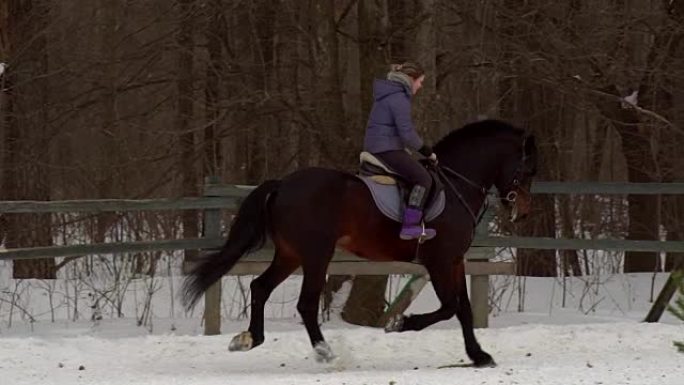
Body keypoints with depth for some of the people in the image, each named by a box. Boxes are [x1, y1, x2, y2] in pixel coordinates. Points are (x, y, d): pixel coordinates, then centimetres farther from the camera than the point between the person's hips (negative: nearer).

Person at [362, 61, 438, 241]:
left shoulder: (388, 94, 16)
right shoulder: (399, 99, -16)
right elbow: (407, 134, -21)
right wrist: (428, 152, -8)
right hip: (388, 150, -11)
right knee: (423, 178, -17)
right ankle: (410, 226, -25)